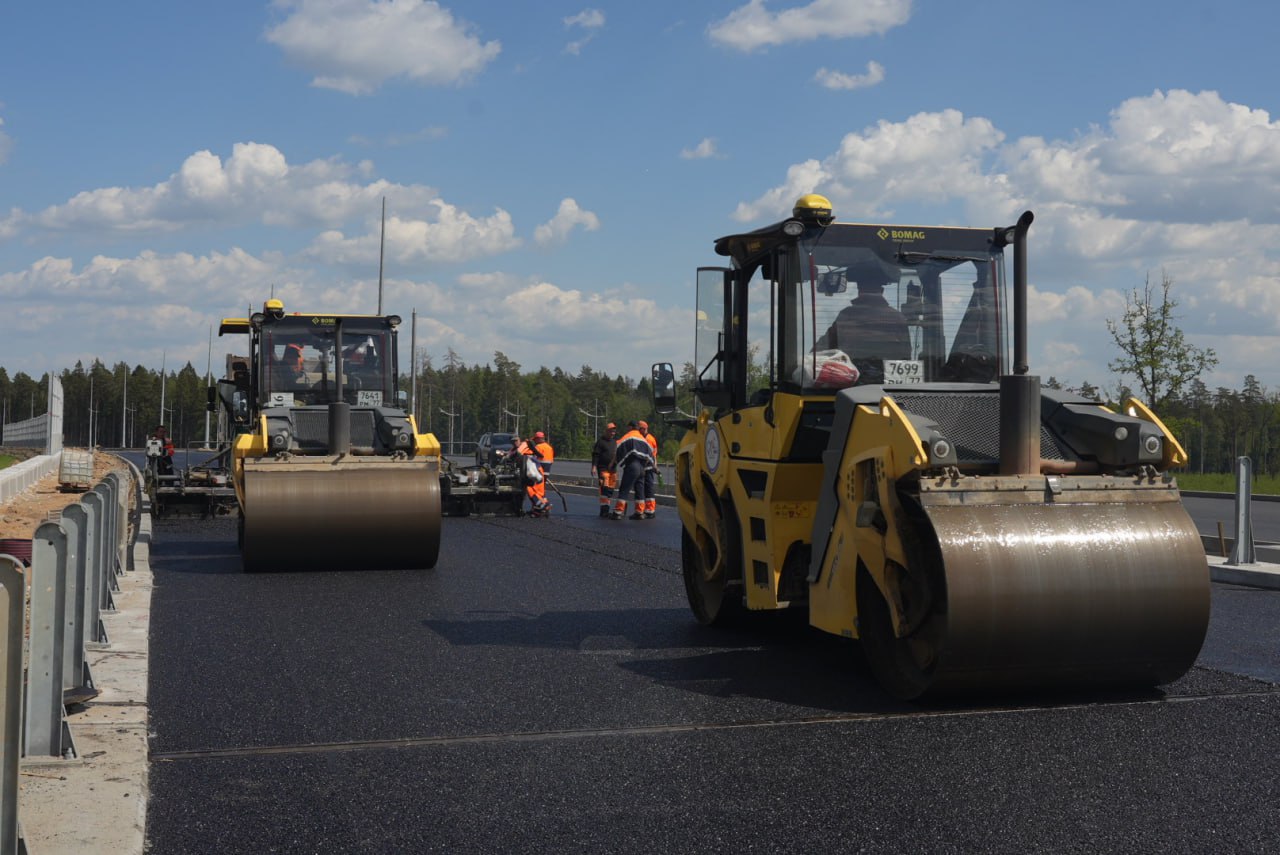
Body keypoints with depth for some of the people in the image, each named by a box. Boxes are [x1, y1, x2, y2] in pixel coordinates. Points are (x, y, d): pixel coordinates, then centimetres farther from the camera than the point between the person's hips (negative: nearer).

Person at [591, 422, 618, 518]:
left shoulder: (615, 442, 18)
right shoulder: (600, 441, -4)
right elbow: (595, 455, -9)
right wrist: (594, 467, -17)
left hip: (613, 469, 7)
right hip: (603, 468, -7)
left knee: (611, 489, 8)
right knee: (604, 488, -14)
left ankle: (607, 510, 15)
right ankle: (603, 510, -15)